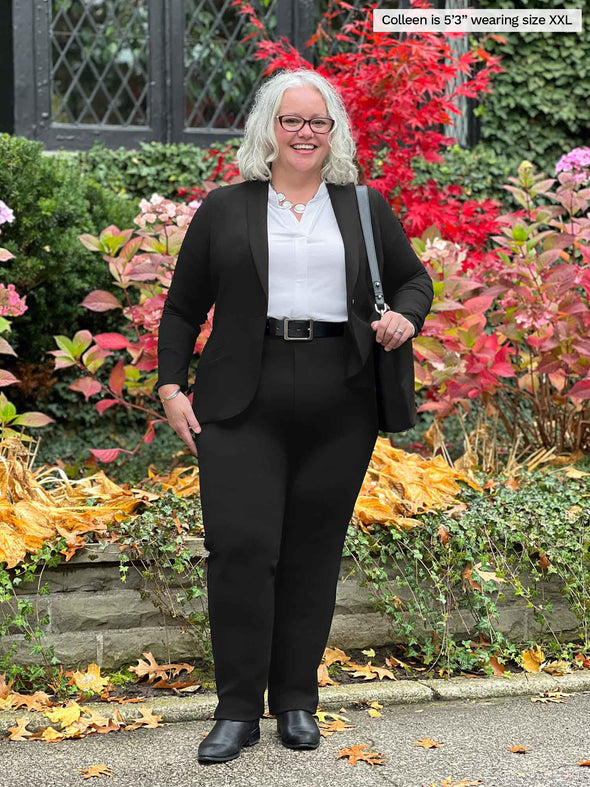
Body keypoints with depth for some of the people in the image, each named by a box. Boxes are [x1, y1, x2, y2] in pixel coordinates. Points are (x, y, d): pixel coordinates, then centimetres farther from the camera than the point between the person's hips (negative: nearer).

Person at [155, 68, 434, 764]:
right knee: (240, 545, -10)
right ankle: (237, 709, 1)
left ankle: (297, 700, 17)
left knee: (313, 552, 5)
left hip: (340, 407, 2)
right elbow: (182, 308, 12)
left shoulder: (367, 209, 14)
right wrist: (171, 387, 1)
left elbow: (414, 277, 22)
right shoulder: (224, 210, 10)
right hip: (243, 406, -1)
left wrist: (406, 316, 0)